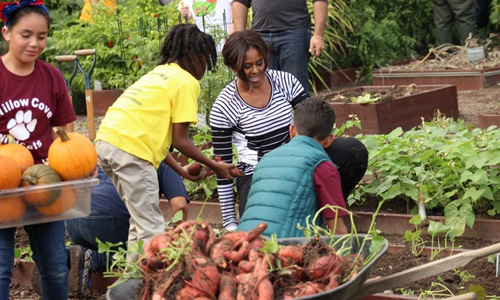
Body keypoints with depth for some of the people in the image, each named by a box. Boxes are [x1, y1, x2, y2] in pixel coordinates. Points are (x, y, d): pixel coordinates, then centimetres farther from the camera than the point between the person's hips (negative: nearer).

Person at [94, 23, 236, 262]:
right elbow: (180, 140, -2)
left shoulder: (159, 73, 26)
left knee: (141, 220, 20)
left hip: (105, 140, 9)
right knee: (151, 229, -5)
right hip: (130, 148, -9)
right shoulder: (186, 82, 1)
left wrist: (181, 170, 25)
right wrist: (215, 167, 8)